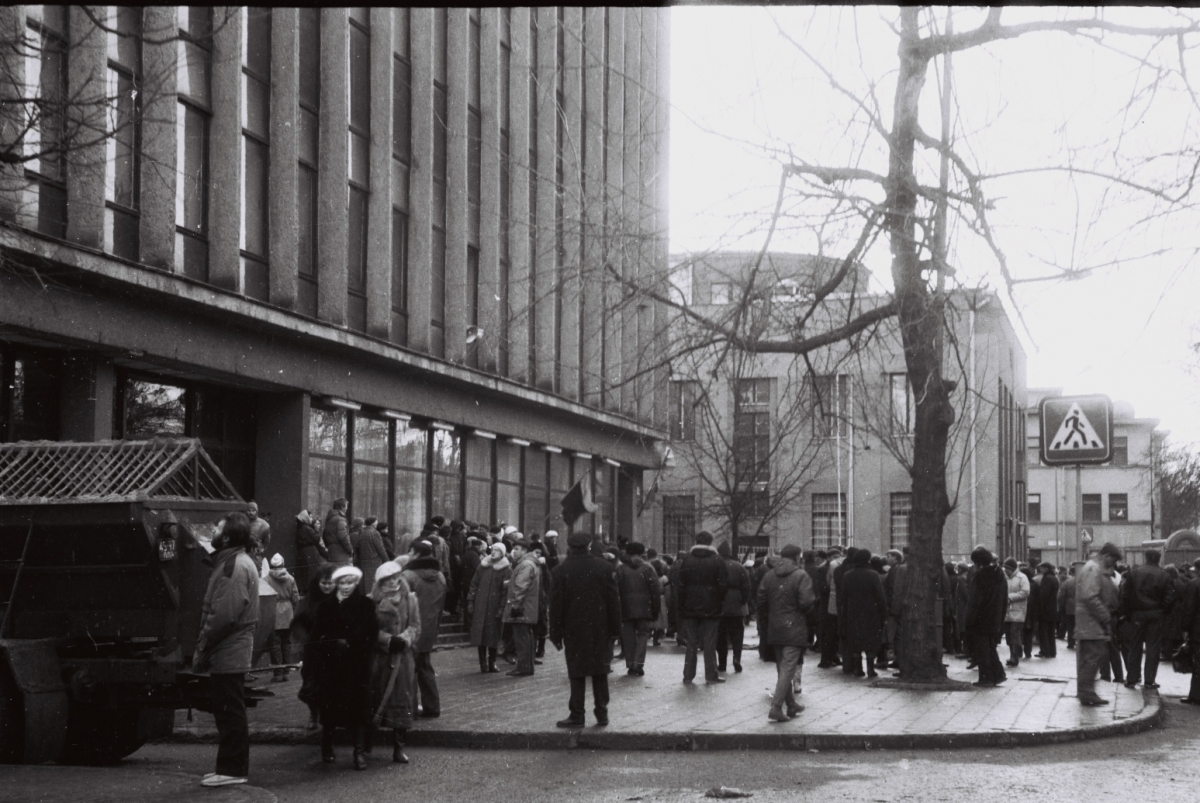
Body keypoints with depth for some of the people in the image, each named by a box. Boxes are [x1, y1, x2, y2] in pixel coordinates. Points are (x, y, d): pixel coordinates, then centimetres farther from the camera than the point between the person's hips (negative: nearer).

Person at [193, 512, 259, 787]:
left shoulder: (236, 566, -17)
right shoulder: (237, 562, 16)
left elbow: (225, 613, -22)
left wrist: (203, 645, -16)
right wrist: (205, 644, 13)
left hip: (227, 651, -10)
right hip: (231, 650, 10)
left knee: (229, 712, -4)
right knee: (229, 711, 15)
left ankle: (232, 769, 1)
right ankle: (232, 766, 21)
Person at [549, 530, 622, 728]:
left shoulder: (560, 571, -6)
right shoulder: (604, 567, -3)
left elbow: (556, 606, -4)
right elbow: (613, 600, -1)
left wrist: (556, 635, 2)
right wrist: (614, 628, 6)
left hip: (574, 630, -1)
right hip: (600, 629, 2)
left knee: (577, 673, 3)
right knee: (600, 671, 10)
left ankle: (577, 715, 1)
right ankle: (601, 713, 12)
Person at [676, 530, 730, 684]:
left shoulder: (686, 561, 0)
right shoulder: (717, 561, -5)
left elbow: (680, 585, 0)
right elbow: (724, 584, -7)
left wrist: (681, 607, 5)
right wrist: (720, 602, 6)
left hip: (690, 608, 2)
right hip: (710, 608, -2)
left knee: (691, 643, 8)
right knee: (709, 643, 3)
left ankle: (688, 674, 8)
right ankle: (711, 675, 4)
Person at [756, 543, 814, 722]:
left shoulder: (769, 576, 7)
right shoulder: (801, 576, -10)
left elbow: (760, 603, 7)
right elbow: (806, 602, -20)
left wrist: (763, 628, 16)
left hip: (775, 631, 6)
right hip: (794, 630, -6)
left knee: (782, 668, 17)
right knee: (788, 668, -5)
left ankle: (791, 705, 27)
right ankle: (776, 708, -14)